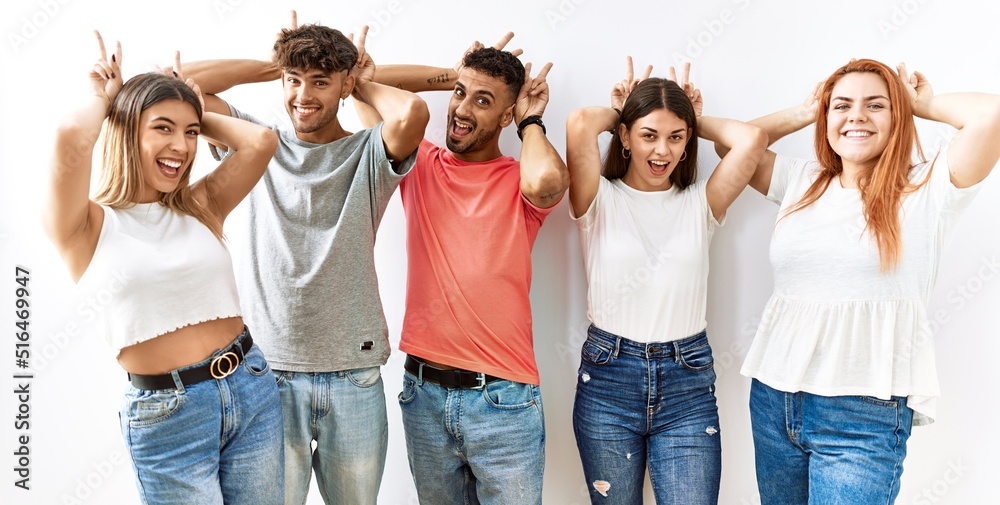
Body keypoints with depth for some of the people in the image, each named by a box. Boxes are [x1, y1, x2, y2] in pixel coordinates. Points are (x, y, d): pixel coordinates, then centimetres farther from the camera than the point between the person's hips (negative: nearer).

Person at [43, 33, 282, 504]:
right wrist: (102, 97, -4)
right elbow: (70, 138, -24)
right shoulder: (89, 226, -6)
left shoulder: (201, 207, 5)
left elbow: (261, 141, -8)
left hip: (251, 388, 4)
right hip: (164, 413, -4)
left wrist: (199, 117, 7)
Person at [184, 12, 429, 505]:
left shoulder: (369, 154, 1)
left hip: (355, 376, 0)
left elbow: (413, 111, -20)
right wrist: (272, 65, 5)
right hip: (269, 371, 1)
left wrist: (363, 84, 0)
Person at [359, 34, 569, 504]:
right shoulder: (420, 165, 6)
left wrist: (531, 120, -6)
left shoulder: (519, 180, -2)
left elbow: (545, 180, -27)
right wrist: (452, 75, 6)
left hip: (503, 398, -3)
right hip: (423, 392, 3)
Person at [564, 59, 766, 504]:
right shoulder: (599, 200, -3)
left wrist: (697, 121, 5)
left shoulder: (700, 203, 3)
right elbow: (579, 126, -19)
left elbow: (752, 138, -11)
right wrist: (617, 113, 1)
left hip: (688, 383, 1)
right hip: (608, 376, -1)